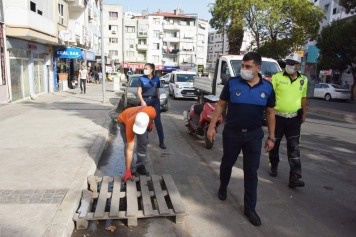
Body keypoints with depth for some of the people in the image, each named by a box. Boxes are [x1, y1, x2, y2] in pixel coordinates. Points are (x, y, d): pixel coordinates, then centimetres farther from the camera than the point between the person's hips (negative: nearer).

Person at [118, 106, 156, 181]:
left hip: (141, 121, 4)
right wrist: (127, 171, -34)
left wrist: (151, 123, 1)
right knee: (128, 145, -14)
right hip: (123, 121, -3)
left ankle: (140, 167, 13)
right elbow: (130, 150, -38)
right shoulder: (130, 125, -44)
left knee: (143, 143, -2)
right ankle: (131, 170, 0)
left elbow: (151, 108, -11)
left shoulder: (151, 112, -41)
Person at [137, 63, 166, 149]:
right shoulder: (141, 79, 1)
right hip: (145, 100, 0)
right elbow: (139, 92, -2)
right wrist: (142, 101, -15)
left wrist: (158, 101, 10)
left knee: (158, 121, -1)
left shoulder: (156, 79, 6)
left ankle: (161, 141, 3)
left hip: (155, 100, 1)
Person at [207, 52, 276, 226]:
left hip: (254, 135, 1)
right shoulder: (232, 83, -8)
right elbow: (220, 105, -2)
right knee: (227, 163, 18)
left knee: (251, 171, 6)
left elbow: (270, 113, 4)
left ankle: (250, 208, 20)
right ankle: (223, 187, 47)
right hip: (232, 132, 0)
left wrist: (271, 137, 4)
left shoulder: (267, 87, -3)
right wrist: (212, 126, -6)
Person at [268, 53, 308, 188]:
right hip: (278, 117, -2)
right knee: (274, 144, 12)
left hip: (294, 118, 2)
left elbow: (303, 97, 17)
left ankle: (295, 178, 0)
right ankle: (273, 167, 34)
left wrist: (304, 113, 15)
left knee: (294, 148, -1)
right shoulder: (277, 77, -5)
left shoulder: (303, 80, 7)